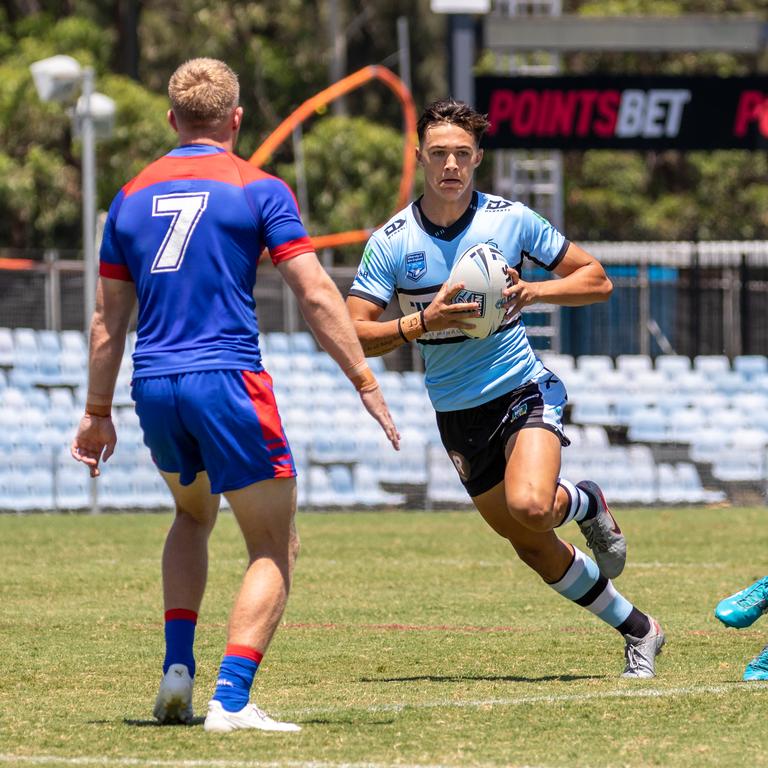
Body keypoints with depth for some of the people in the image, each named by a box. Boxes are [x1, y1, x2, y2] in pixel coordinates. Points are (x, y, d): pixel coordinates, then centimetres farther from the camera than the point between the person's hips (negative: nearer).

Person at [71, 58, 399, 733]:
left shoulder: (132, 196, 12)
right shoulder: (257, 189, -1)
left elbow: (108, 318, 15)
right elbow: (316, 296, -8)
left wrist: (98, 413, 22)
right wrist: (366, 382, -4)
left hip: (154, 387, 5)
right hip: (227, 380, -5)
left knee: (193, 514, 31)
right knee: (275, 546, 3)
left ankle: (177, 668, 16)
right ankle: (232, 700, -13)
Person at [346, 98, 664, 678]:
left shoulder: (512, 220, -7)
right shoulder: (392, 241, -7)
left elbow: (596, 280, 1)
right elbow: (353, 335, -10)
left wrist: (533, 291, -17)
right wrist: (424, 322, -25)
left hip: (523, 388, -2)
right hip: (458, 414, 3)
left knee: (530, 506, -30)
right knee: (532, 546, 6)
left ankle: (584, 504, 7)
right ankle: (638, 630, 24)